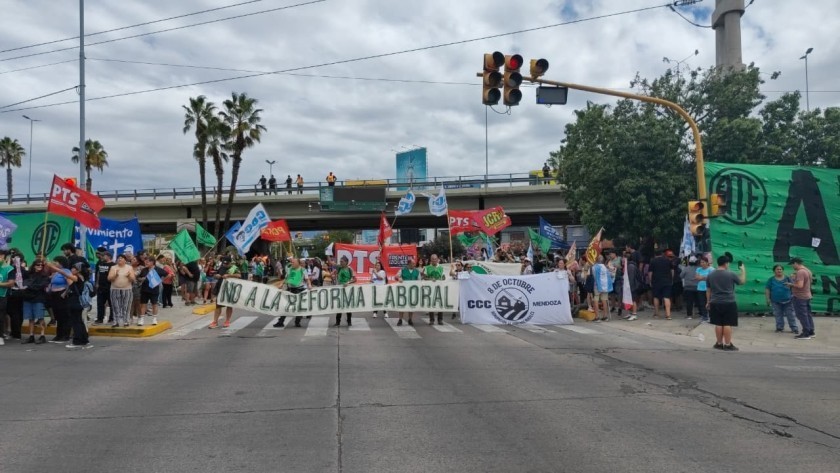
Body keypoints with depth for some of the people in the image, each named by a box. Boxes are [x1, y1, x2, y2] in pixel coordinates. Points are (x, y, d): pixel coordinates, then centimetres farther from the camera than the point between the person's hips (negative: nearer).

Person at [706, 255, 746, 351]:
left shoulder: (710, 275, 4)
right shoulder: (730, 274, -8)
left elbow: (708, 290, 10)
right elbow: (742, 281, 8)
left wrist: (708, 301, 20)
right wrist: (743, 270, 21)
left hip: (715, 303, 4)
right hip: (729, 303, -4)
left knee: (718, 324, 9)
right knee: (727, 324, -1)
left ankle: (719, 343, 15)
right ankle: (728, 345, 2)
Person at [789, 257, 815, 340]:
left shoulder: (800, 272, -21)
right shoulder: (807, 270, 11)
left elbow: (800, 285, -29)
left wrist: (791, 284, -12)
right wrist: (795, 277, 18)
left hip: (800, 297, -10)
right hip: (807, 296, 10)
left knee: (802, 315, -4)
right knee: (808, 314, 15)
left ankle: (806, 334, -2)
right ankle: (811, 332, 21)